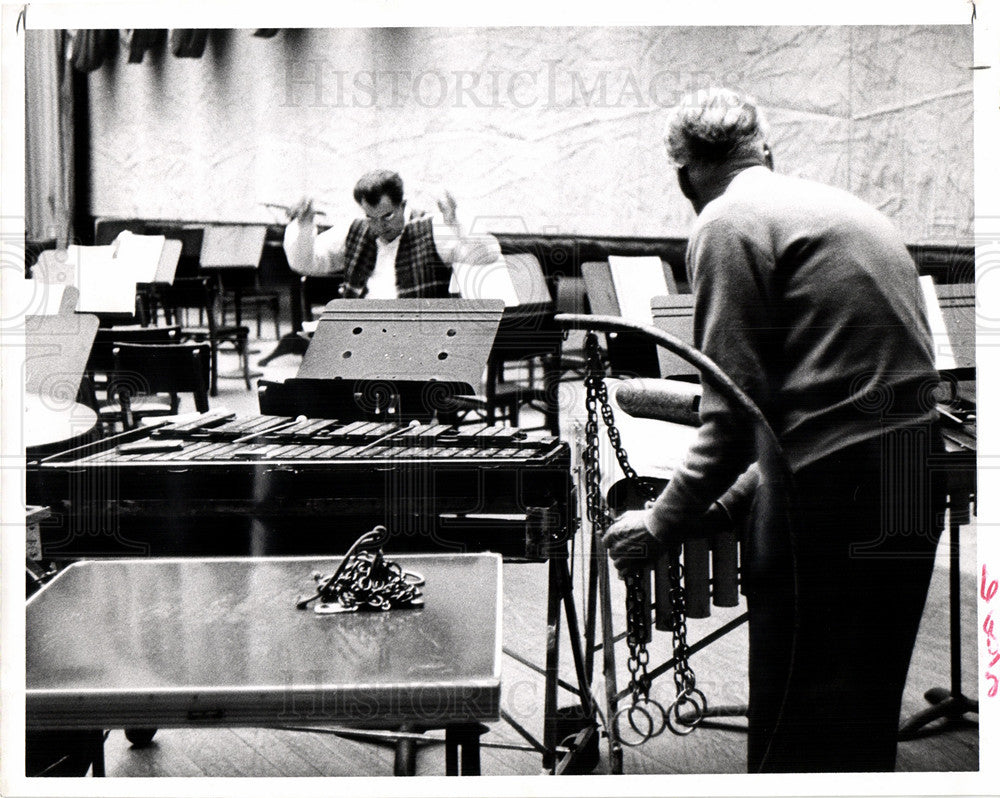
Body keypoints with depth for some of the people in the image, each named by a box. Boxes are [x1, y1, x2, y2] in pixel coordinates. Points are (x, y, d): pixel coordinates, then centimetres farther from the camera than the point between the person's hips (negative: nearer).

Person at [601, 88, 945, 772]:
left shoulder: (728, 222, -4)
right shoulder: (842, 207, 22)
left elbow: (739, 411, -12)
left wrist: (663, 524, 0)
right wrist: (728, 503, 23)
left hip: (833, 495, -9)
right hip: (916, 480, 9)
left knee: (792, 735, 0)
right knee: (865, 728, 19)